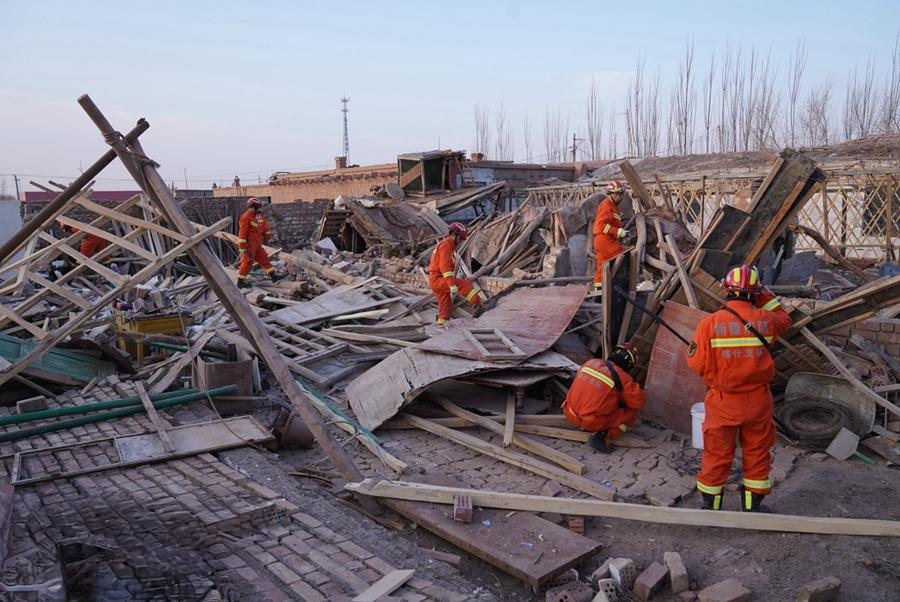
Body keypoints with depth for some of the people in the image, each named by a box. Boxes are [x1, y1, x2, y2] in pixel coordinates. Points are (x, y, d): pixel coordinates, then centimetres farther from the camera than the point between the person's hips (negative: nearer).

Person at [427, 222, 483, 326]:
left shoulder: (447, 245, 22)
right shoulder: (445, 245, -12)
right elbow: (445, 266, -25)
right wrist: (452, 285, -33)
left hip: (437, 281, 10)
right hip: (438, 280, -10)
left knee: (446, 307, 12)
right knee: (465, 284, -20)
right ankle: (478, 303, -26)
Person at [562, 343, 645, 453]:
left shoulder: (590, 362, 5)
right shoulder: (623, 378, -11)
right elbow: (639, 401, -5)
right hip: (592, 422, -6)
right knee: (631, 414, 8)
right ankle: (602, 438, -5)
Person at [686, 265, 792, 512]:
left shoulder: (710, 323, -16)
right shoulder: (765, 320, -7)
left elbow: (697, 364, -15)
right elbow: (784, 318, 18)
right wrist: (765, 296, 15)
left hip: (722, 402, -1)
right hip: (757, 401, 2)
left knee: (717, 454, 13)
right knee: (757, 454, 19)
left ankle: (710, 504, 27)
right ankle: (753, 505, 31)